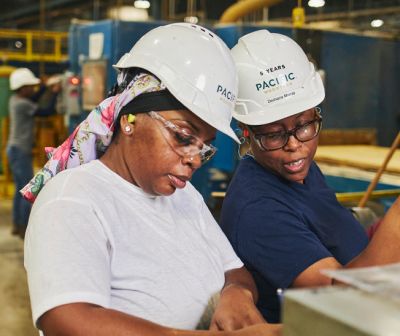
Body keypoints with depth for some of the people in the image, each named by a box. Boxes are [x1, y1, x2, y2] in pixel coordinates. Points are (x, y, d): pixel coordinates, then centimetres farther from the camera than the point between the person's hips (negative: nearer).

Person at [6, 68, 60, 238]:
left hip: (14, 149, 10)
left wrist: (45, 87, 17)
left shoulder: (15, 99, 6)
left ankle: (17, 226, 24)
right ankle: (25, 229, 1)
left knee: (20, 190, 17)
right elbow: (47, 111, -17)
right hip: (21, 151, -10)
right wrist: (54, 93, -4)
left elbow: (32, 100, 23)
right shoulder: (22, 104, -20)